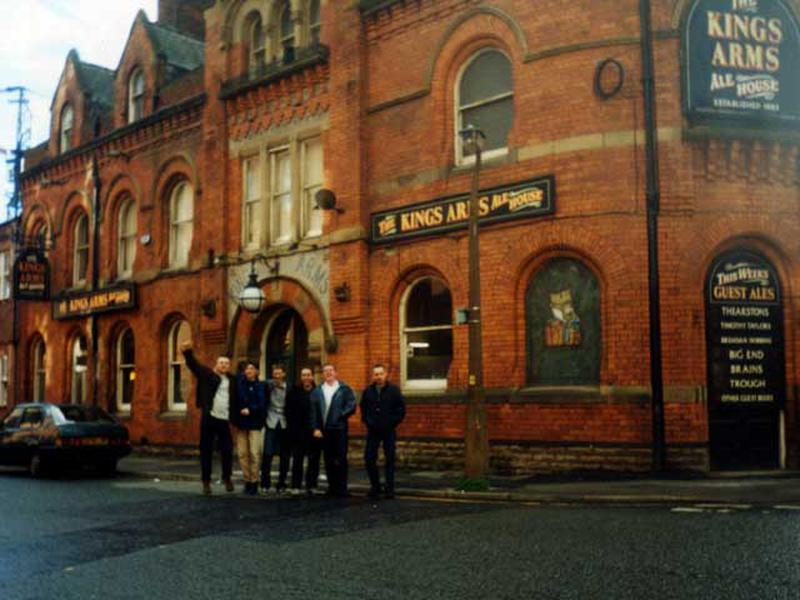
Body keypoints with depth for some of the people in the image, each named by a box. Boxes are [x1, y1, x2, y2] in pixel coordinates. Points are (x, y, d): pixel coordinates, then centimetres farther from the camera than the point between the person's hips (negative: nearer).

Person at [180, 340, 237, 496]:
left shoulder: (232, 380, 13)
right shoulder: (207, 374, 4)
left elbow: (235, 399, 15)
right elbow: (194, 365, -8)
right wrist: (188, 352, -24)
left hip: (224, 420, 2)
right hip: (208, 418, -2)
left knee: (227, 450, 2)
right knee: (206, 451, 4)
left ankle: (227, 478, 20)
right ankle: (206, 481, 13)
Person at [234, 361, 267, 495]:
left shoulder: (261, 386, 0)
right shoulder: (240, 382, 8)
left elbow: (262, 404, -7)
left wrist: (250, 410, -17)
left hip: (254, 423, -3)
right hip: (241, 423, 3)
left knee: (254, 453, -8)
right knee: (242, 453, 1)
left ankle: (254, 482, -1)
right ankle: (247, 480, 10)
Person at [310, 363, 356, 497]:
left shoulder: (344, 389, 4)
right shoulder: (317, 391, 12)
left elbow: (351, 406, -2)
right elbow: (313, 411, 7)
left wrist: (340, 415, -11)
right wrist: (315, 428, -2)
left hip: (339, 429, -3)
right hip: (324, 430, 3)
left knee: (341, 459, -4)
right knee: (328, 460, 7)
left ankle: (341, 488, 2)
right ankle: (332, 487, 15)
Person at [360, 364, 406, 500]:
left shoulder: (394, 390, -4)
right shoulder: (368, 391, 6)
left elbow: (401, 408, -2)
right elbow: (363, 407, 18)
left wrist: (394, 422, -7)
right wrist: (366, 421, 8)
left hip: (389, 431, -3)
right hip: (373, 431, 3)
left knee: (390, 459, 2)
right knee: (369, 458, 0)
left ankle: (389, 488, 9)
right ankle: (375, 487, 14)